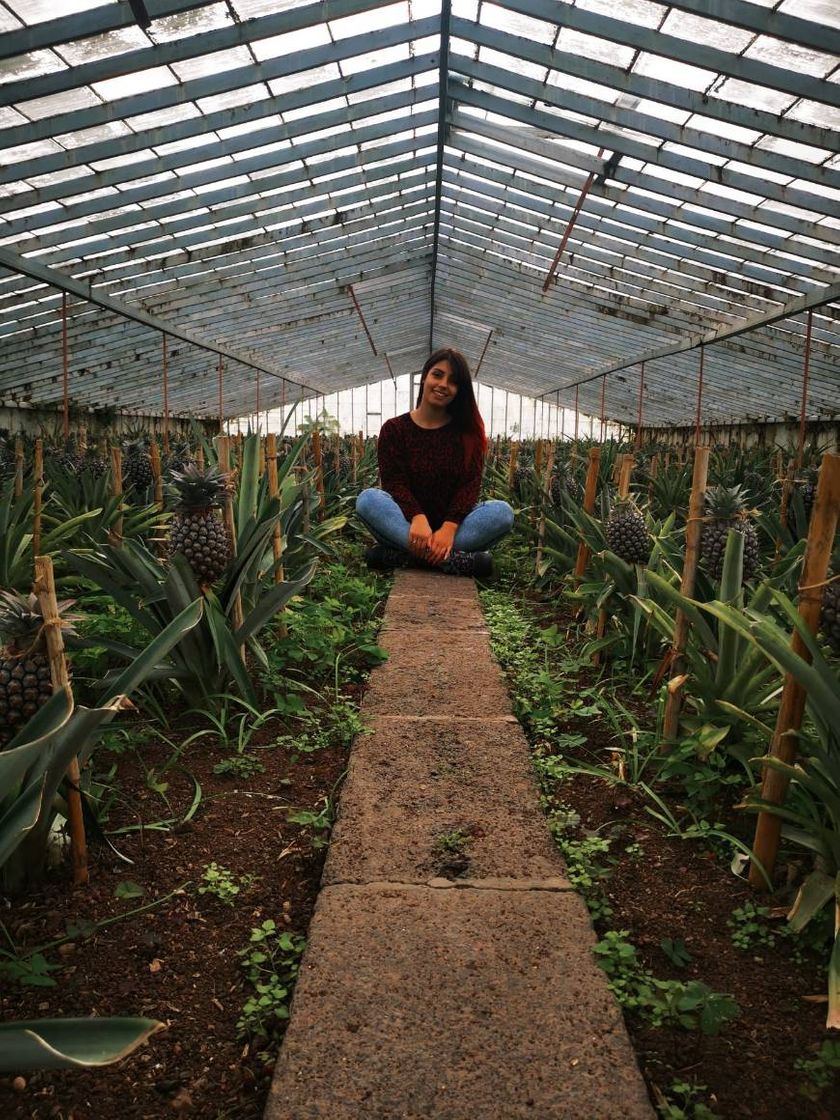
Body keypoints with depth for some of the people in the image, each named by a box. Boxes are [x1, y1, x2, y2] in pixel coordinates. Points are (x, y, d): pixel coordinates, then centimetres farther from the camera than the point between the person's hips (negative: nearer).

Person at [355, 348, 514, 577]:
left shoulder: (468, 430, 5)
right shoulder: (394, 428, 3)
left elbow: (470, 483, -7)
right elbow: (394, 481, -9)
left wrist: (449, 528, -26)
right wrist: (417, 518, -31)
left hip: (454, 523, 1)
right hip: (408, 524, -1)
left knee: (502, 512, -27)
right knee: (368, 499, -30)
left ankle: (401, 556, -30)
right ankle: (453, 559, -39)